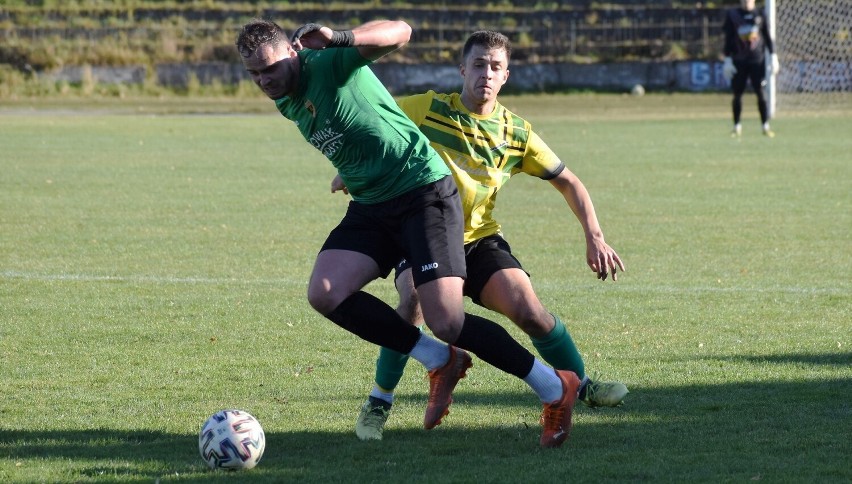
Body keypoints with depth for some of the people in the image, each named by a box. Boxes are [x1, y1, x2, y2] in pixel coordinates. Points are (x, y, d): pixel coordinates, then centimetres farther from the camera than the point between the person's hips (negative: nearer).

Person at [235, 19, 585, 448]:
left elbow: (399, 32, -29)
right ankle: (441, 361, 2)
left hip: (424, 191, -8)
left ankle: (555, 388, 2)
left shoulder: (330, 62, -14)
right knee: (324, 294, -14)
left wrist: (338, 39, -43)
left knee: (447, 323, -17)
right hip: (370, 206, 8)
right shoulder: (285, 102, 10)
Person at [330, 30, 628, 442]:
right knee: (414, 302, -32)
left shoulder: (516, 133, -1)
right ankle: (378, 403, -13)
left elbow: (567, 181, 8)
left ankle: (580, 385, 6)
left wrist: (594, 237, -1)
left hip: (481, 240, 2)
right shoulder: (426, 109, -8)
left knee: (528, 310, -19)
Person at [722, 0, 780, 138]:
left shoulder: (760, 14, 6)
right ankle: (737, 127, 11)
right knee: (737, 94, 2)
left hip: (757, 60, 0)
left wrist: (773, 56, 1)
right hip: (738, 61, 0)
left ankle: (766, 126, -1)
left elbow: (768, 37, 8)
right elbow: (728, 39, 6)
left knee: (761, 93, -5)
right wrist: (727, 59, 1)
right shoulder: (732, 15, 4)